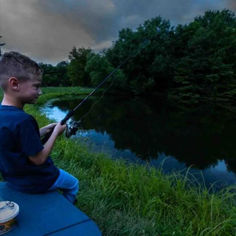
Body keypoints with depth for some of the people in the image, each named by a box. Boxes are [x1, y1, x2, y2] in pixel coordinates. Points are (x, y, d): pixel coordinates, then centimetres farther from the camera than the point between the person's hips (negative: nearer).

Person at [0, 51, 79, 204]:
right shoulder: (23, 120, -32)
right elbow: (38, 159, -24)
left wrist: (44, 131, 2)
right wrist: (55, 133, -13)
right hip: (34, 182, -8)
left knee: (56, 171, 35)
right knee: (73, 184, 18)